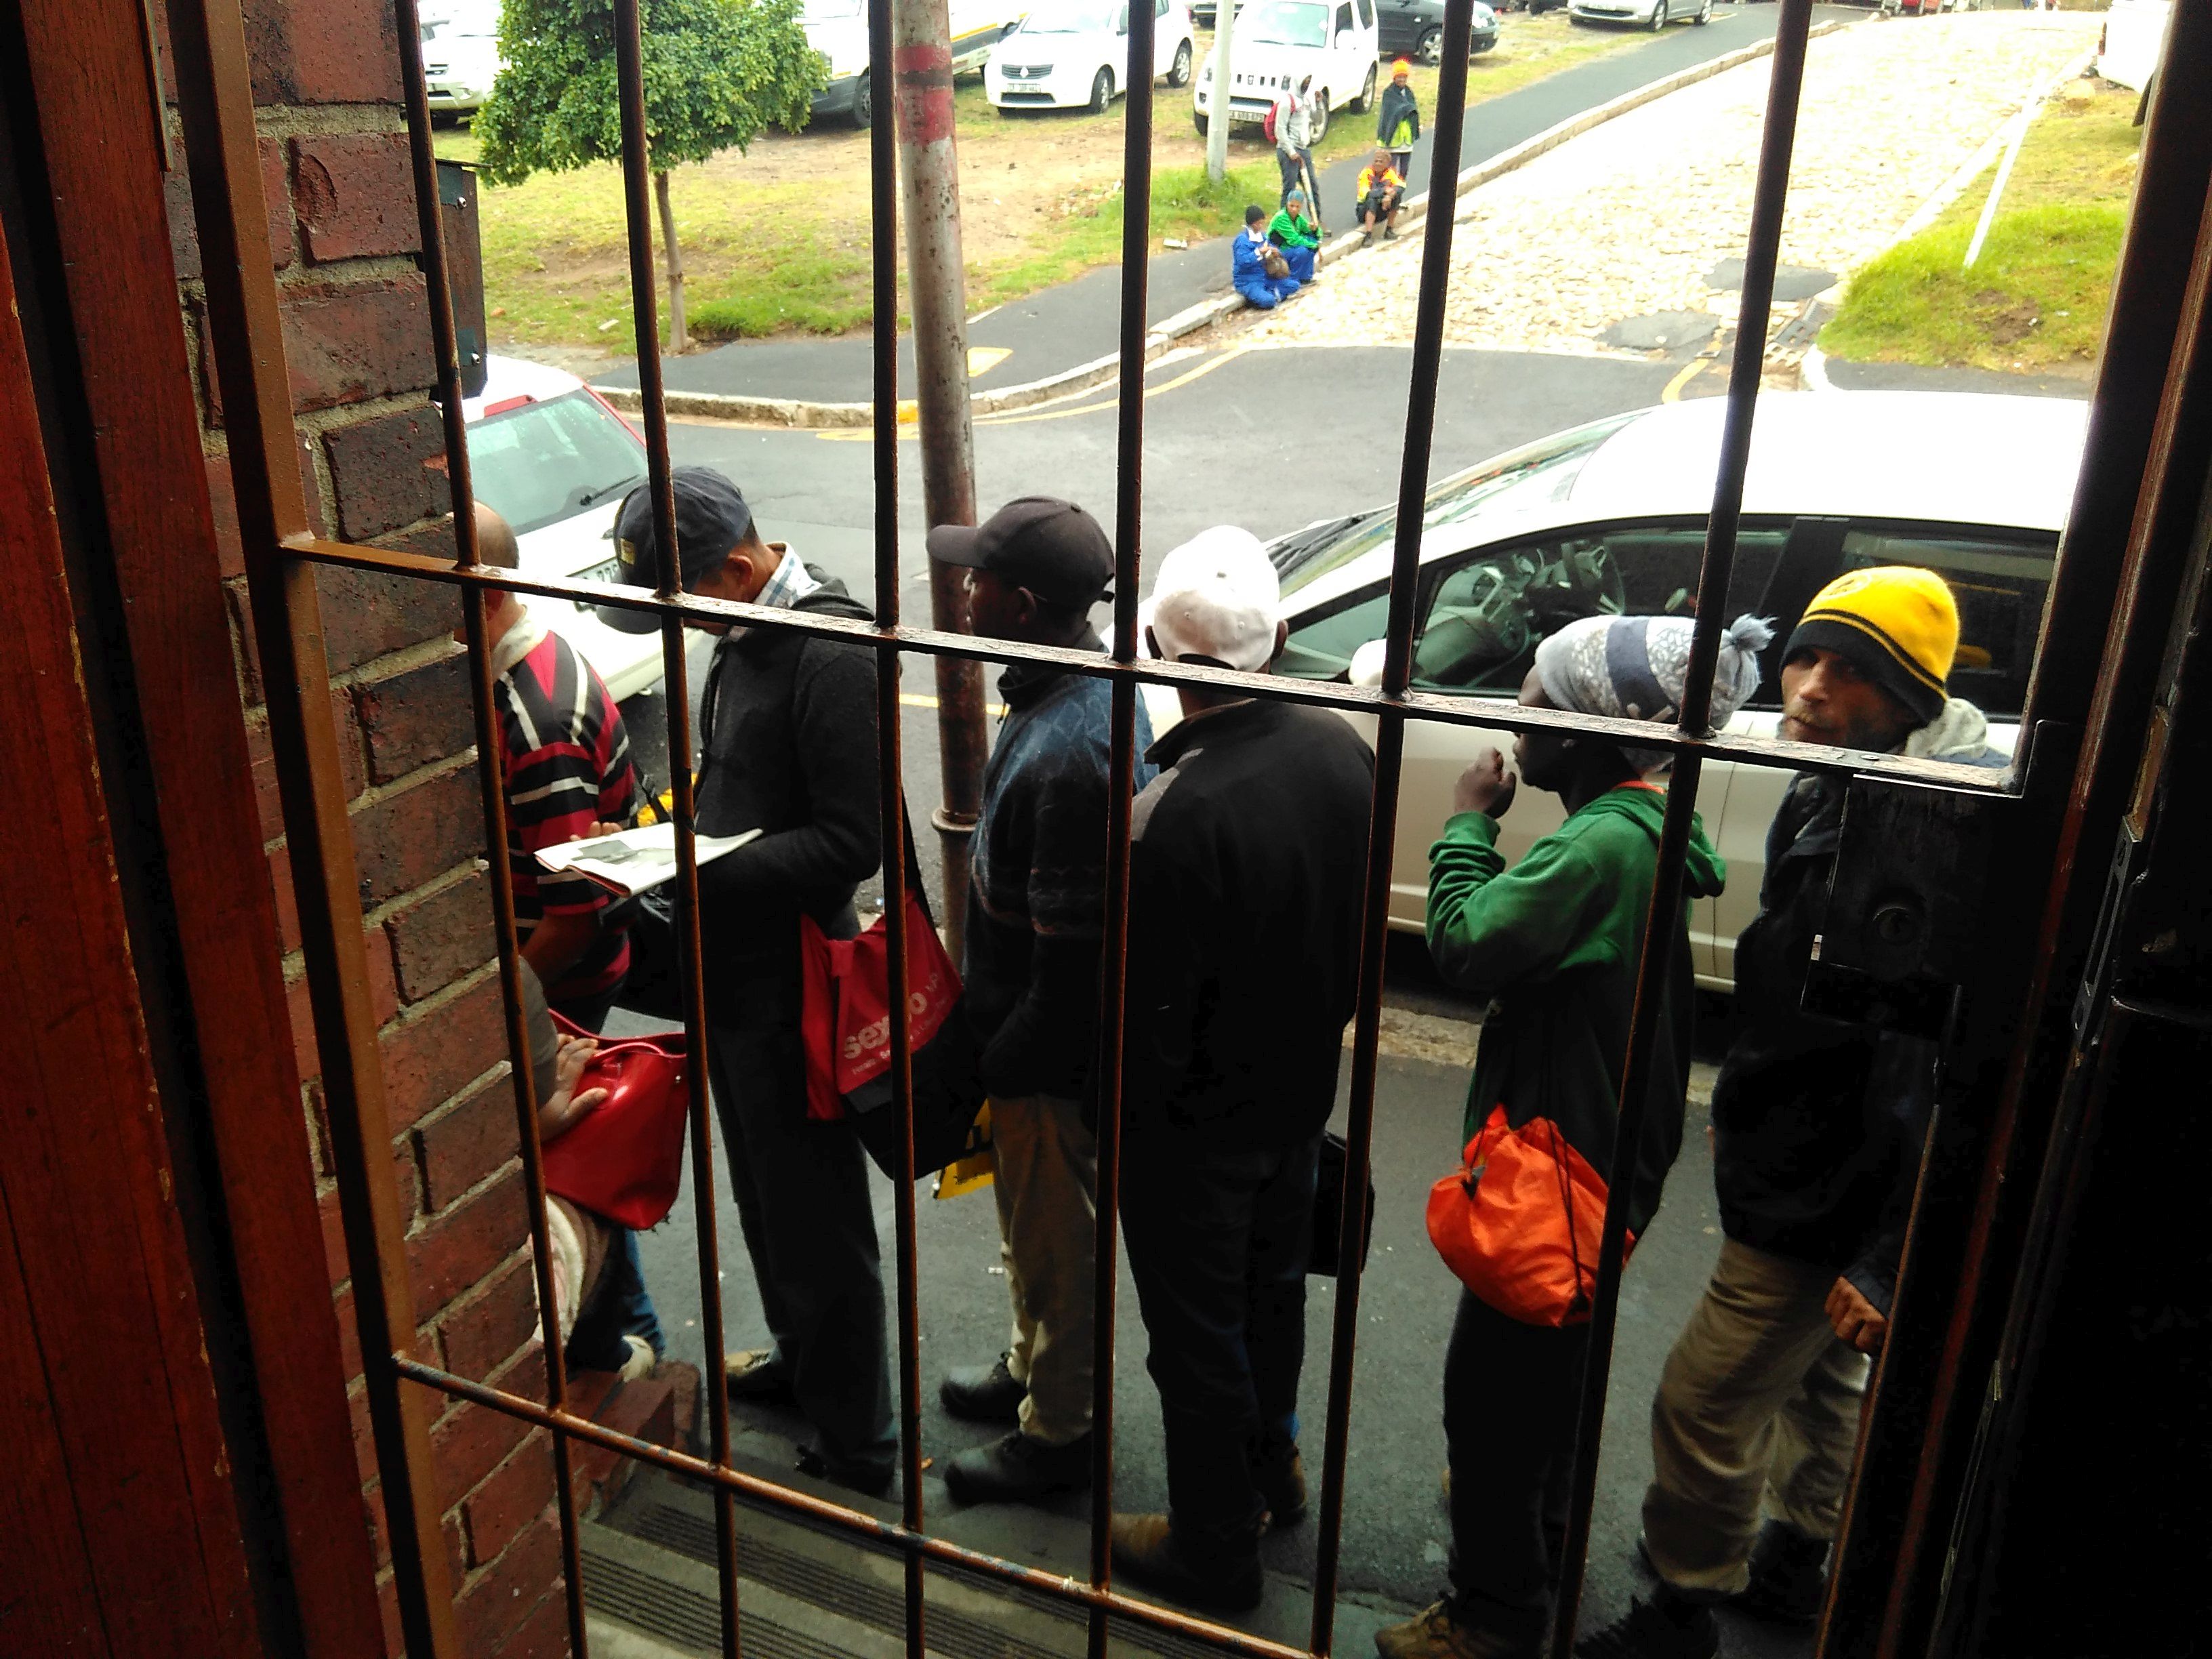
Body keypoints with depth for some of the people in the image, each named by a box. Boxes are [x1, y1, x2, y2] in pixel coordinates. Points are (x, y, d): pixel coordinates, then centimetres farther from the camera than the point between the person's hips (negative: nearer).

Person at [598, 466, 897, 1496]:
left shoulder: (831, 654, -23)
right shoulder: (740, 635, 7)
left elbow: (851, 842, -25)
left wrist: (702, 862, -27)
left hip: (793, 985, -9)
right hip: (732, 973, 9)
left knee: (818, 1220, 3)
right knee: (762, 1195, 24)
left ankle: (858, 1448, 19)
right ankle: (799, 1358, 45)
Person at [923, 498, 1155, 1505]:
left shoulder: (1068, 751, -34)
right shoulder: (1089, 686, -1)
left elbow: (1071, 946, -29)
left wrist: (997, 1064, -16)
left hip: (1052, 1048, -9)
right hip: (1039, 1023, 9)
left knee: (1053, 1236, 12)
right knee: (1031, 1221, 28)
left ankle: (1056, 1433, 34)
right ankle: (1033, 1367, 50)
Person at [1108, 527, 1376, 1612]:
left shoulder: (1172, 813, -33)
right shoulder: (1341, 751, -11)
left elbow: (1152, 1014, -25)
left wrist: (1119, 1118, -7)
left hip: (1195, 1123, -7)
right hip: (1303, 1089, 7)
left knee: (1198, 1336, 13)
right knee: (1274, 1290, 27)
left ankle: (1216, 1551, 33)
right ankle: (1273, 1472, 50)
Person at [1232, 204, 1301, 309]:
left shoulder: (1263, 237, 8)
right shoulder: (1243, 240, -14)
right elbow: (1242, 262, -26)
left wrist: (1277, 253, -12)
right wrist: (1259, 252, -30)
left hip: (1265, 277, 8)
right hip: (1247, 282, -8)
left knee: (1294, 285, 1)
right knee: (1268, 301, -33)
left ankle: (1271, 294, -9)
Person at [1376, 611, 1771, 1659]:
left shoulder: (1604, 845, -27)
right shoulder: (1638, 829, 6)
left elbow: (1465, 946, -29)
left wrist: (1468, 821, -18)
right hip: (1598, 1152, 11)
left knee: (1493, 1380, 3)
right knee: (1546, 1361, 28)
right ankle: (1534, 1531, 50)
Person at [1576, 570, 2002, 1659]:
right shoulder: (1828, 798, 1)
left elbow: (1934, 1075, -31)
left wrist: (1894, 1262, -27)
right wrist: (1743, 1101, 22)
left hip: (1820, 1211, -10)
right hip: (1792, 1167, 10)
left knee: (1704, 1404, 5)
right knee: (1820, 1377, 27)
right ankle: (1799, 1562, 50)